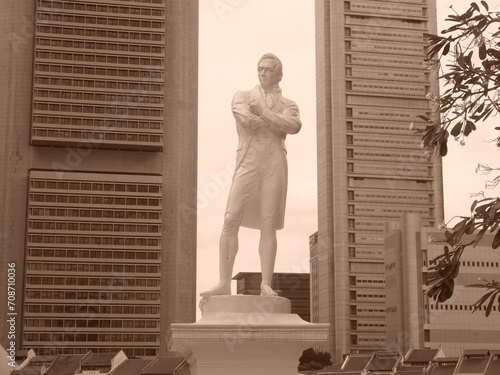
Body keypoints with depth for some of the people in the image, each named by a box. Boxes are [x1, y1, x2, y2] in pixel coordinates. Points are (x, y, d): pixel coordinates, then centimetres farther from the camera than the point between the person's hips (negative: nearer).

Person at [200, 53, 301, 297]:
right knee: (230, 222, -10)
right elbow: (248, 121, -7)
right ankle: (224, 284, -9)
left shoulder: (288, 106, 17)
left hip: (274, 165, 0)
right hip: (247, 164, 0)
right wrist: (278, 121, 2)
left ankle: (266, 285, -7)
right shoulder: (242, 97, 15)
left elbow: (293, 126, -7)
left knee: (268, 225, -5)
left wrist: (264, 113, -9)